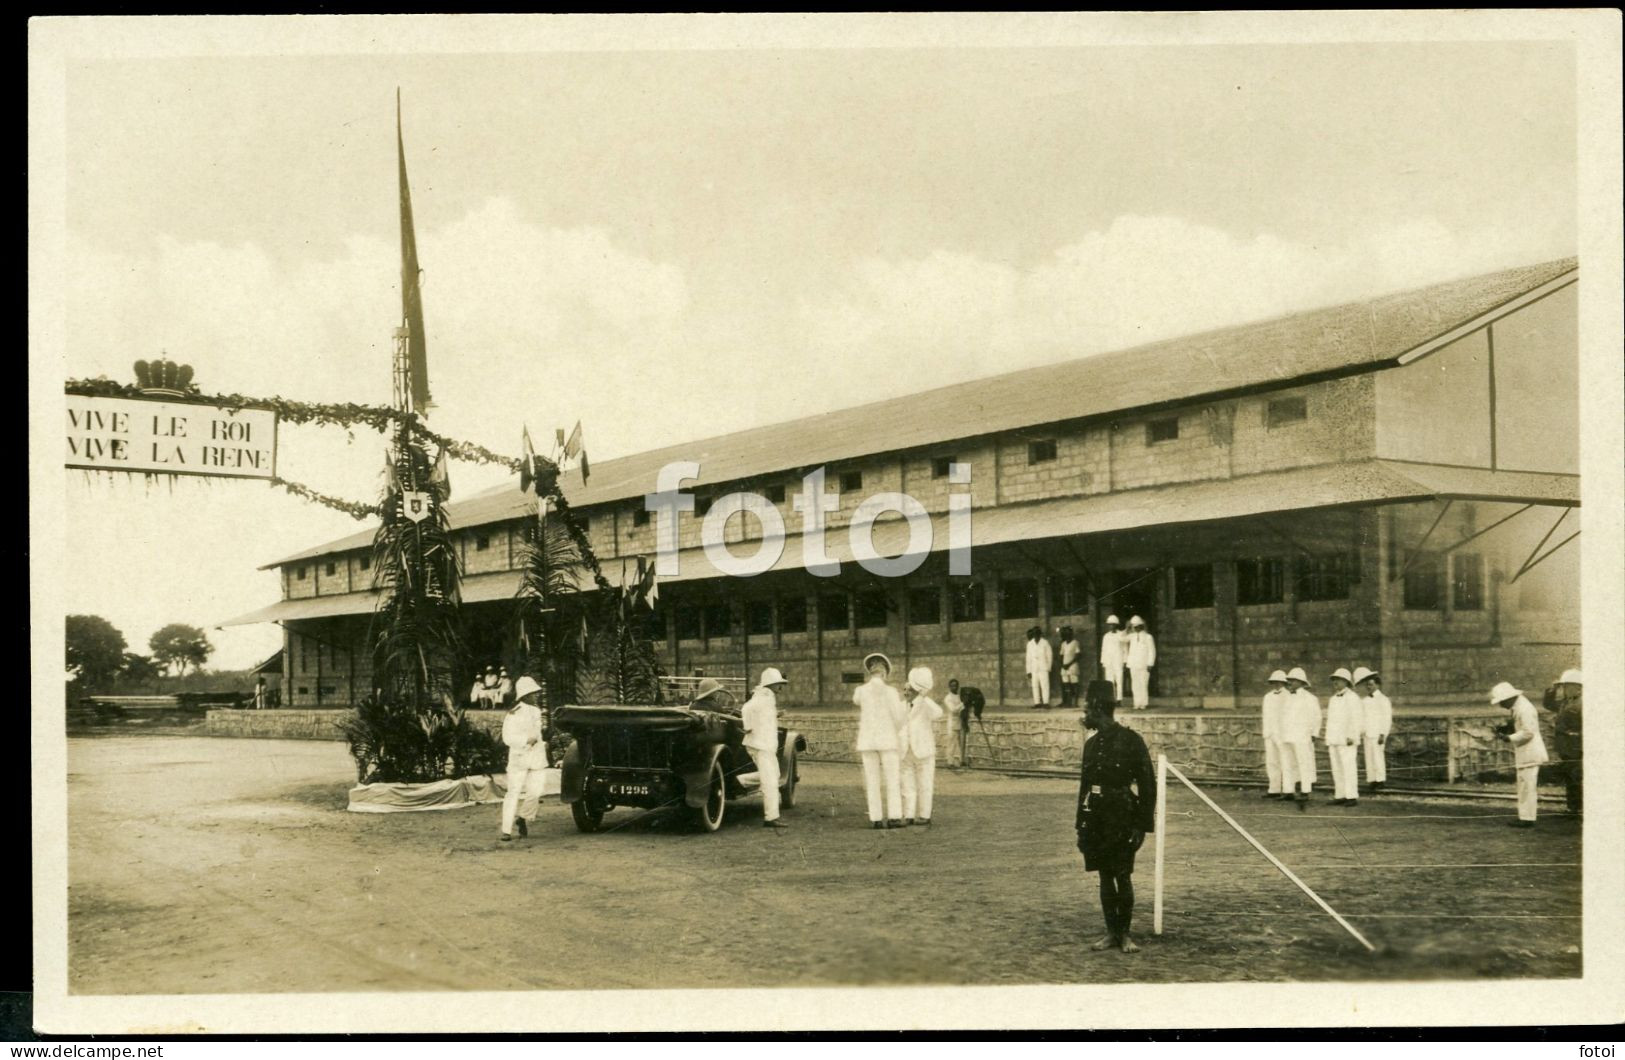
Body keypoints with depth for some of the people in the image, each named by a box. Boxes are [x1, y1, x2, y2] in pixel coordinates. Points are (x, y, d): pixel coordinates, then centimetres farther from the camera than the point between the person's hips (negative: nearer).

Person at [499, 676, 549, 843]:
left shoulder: (536, 711, 13)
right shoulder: (514, 713, -10)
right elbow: (508, 737, -14)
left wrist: (542, 743, 10)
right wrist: (527, 739, -23)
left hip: (536, 756, 6)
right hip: (519, 756, -6)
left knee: (535, 791, -5)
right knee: (514, 793, -4)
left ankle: (522, 817, 22)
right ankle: (506, 830, 1)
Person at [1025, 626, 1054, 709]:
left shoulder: (1045, 642, 1)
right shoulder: (1030, 644, 9)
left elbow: (1050, 655, 4)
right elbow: (1029, 658, 11)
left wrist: (1048, 667, 2)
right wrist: (1029, 671, 8)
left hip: (1043, 668, -3)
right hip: (1034, 669, 3)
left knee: (1044, 685, -9)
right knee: (1035, 686, 1)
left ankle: (1046, 702, -8)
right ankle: (1037, 703, 4)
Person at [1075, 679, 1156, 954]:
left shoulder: (1131, 740, -8)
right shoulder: (1092, 743, 11)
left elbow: (1147, 786, -8)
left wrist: (1142, 825, -11)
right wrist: (1081, 826, 13)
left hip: (1122, 818, -6)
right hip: (1096, 818, 6)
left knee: (1122, 876, -1)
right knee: (1105, 876, 9)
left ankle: (1125, 934, 12)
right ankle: (1111, 932, 18)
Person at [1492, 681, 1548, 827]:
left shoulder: (1524, 709, -18)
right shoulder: (1517, 708, 14)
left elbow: (1528, 732, -23)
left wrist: (1508, 738, -21)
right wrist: (1507, 729, 9)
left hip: (1529, 754, -11)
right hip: (1524, 754, 11)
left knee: (1527, 785, -7)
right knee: (1524, 786, 13)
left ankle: (1527, 819, -3)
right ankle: (1524, 817, 18)